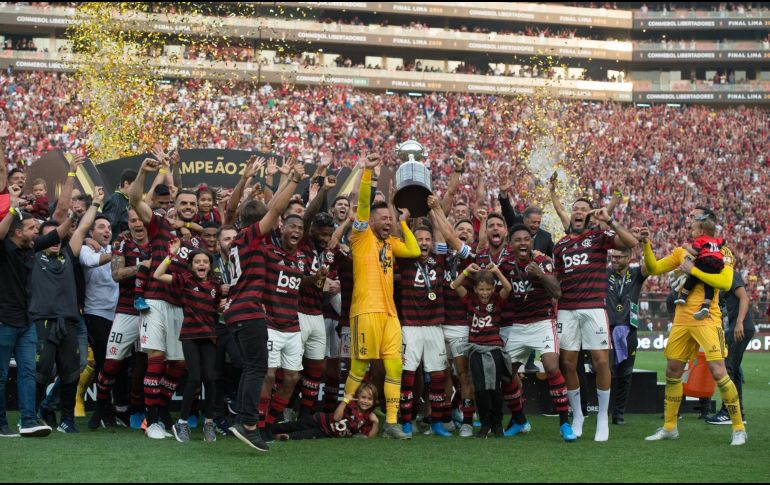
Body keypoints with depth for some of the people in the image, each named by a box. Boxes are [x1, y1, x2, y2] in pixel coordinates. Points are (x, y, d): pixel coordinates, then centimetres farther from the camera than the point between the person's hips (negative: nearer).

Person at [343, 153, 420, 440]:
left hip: (389, 312, 7)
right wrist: (368, 171, -15)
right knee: (360, 366, -4)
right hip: (366, 311, -7)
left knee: (394, 366, 1)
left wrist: (404, 222, 17)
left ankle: (391, 422, 3)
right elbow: (363, 203, -8)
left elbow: (414, 251, 12)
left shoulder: (390, 243, 21)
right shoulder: (362, 236, 3)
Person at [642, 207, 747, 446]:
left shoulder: (721, 251, -3)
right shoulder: (682, 251, 15)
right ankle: (669, 427, 20)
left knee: (718, 372, -12)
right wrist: (646, 245, -1)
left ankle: (738, 428, -2)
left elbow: (725, 282, -18)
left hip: (706, 319, -6)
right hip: (682, 319, 6)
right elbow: (654, 269, 13)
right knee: (673, 371, 9)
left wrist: (694, 270, -16)